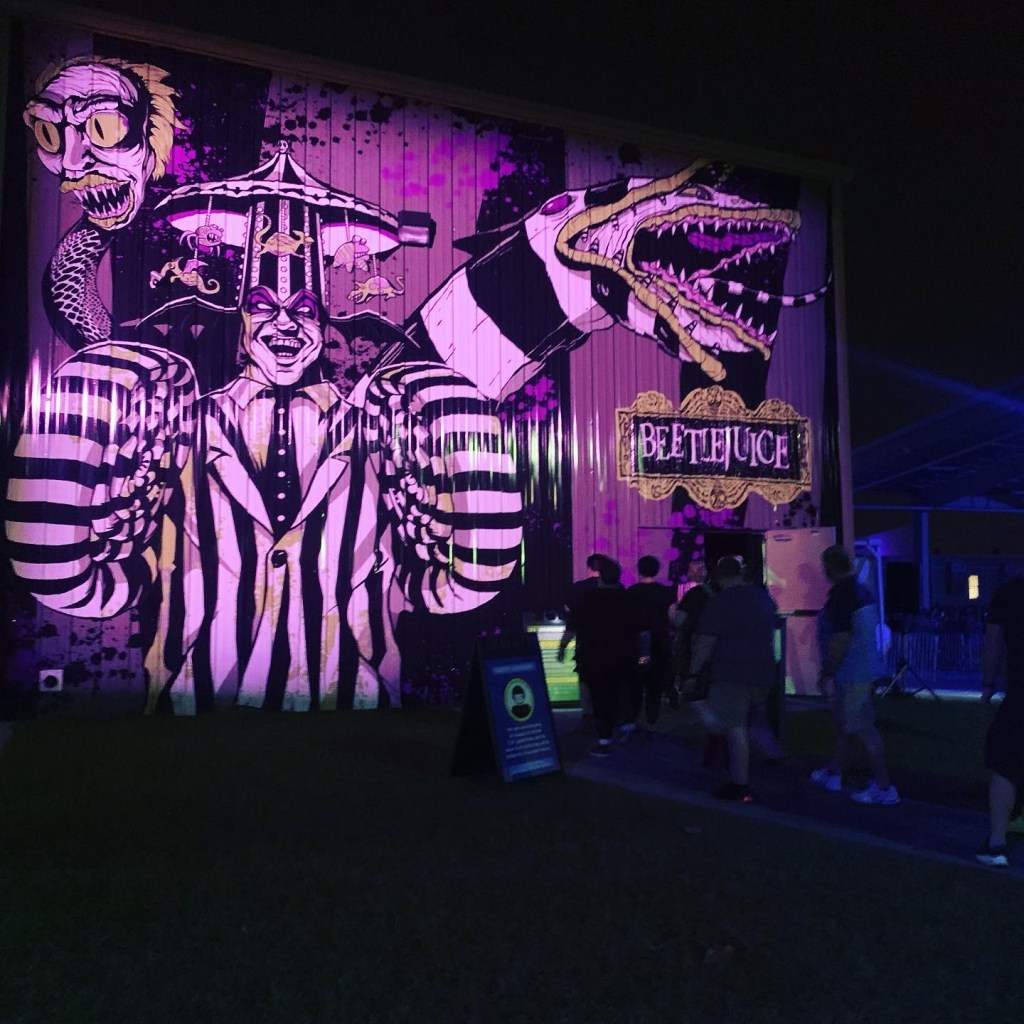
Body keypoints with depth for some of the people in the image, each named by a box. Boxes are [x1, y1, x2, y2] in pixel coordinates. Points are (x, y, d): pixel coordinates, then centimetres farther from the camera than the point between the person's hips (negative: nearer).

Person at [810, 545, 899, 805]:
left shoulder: (841, 596, -20)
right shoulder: (862, 591, 10)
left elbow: (841, 639, -25)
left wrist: (826, 673, -16)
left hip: (852, 674, -10)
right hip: (866, 669, 10)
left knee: (864, 730, -5)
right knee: (844, 724, 21)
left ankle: (884, 788, 0)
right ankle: (833, 774, 34)